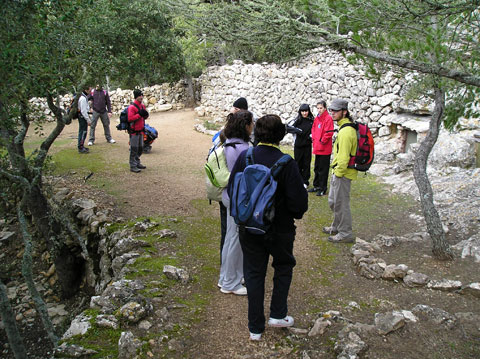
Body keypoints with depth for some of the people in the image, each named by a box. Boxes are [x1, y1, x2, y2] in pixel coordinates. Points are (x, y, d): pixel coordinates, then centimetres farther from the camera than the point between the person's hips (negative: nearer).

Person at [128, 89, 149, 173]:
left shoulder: (142, 106, 11)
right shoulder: (132, 107, -15)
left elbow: (144, 117, 20)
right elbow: (130, 118, -23)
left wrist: (145, 115, -2)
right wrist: (139, 114, -26)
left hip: (141, 131, 8)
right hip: (134, 131, -8)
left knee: (140, 148, 17)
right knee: (134, 149, -4)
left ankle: (137, 163, 31)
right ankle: (133, 166, 2)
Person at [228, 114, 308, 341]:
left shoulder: (244, 157, -9)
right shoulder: (286, 163, -20)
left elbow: (231, 189, 0)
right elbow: (298, 200, -18)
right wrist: (296, 214, 5)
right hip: (279, 228, -3)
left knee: (254, 273, 14)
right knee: (284, 266, 24)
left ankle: (255, 328, 22)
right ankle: (278, 314, 27)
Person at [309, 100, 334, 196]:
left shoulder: (328, 118, -12)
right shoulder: (317, 118, 11)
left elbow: (329, 133, -18)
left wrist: (322, 141, -12)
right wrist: (314, 140, 9)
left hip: (325, 149, -8)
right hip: (317, 148, 8)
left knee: (323, 169, -1)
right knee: (317, 168, 17)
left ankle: (323, 189, 7)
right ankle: (316, 186, 29)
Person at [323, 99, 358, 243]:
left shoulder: (346, 131, -23)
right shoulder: (347, 127, 12)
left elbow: (344, 157, -25)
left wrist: (338, 173, -16)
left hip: (342, 174, -11)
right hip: (338, 172, 11)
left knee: (341, 204, 1)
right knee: (333, 201, 22)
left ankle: (345, 234, 13)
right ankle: (336, 227, 38)